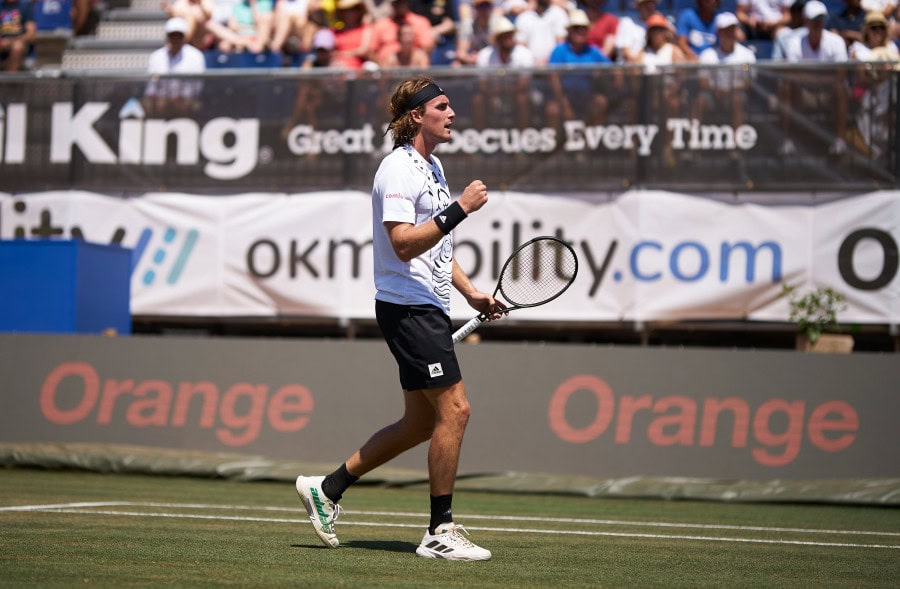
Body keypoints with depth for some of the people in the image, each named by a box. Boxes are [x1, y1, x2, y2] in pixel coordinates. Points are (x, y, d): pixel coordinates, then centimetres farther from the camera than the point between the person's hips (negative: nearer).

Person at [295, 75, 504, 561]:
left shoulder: (433, 167, 18)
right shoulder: (399, 169, -14)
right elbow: (404, 244, -24)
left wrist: (472, 293, 19)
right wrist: (459, 209, -26)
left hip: (427, 309, 10)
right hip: (409, 307, -10)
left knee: (421, 422, 11)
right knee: (453, 410, -11)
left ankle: (326, 489, 20)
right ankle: (441, 532, -5)